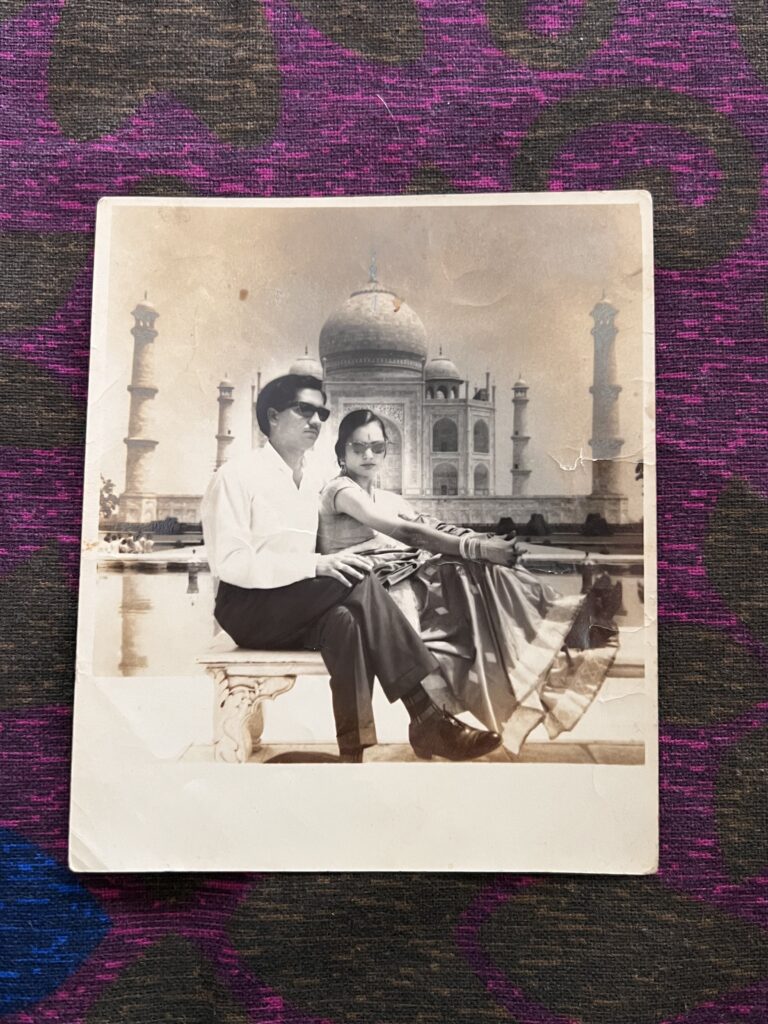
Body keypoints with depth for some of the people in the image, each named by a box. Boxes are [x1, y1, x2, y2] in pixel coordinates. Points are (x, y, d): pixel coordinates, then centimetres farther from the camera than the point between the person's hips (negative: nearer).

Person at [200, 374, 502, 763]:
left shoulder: (317, 480, 14)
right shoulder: (237, 475, -5)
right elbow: (228, 562, -16)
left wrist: (336, 563, -6)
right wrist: (316, 565, -26)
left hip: (302, 610, 5)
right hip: (250, 608, -5)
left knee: (345, 620, -32)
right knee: (357, 582, -30)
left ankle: (354, 753, -38)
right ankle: (427, 716, -31)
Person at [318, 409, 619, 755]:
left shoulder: (392, 500, 29)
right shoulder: (339, 490, 3)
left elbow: (430, 532, 12)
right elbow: (404, 532, -12)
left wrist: (483, 544, -8)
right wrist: (473, 547, -22)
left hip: (413, 576, 7)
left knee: (482, 569, -20)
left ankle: (564, 617, -27)